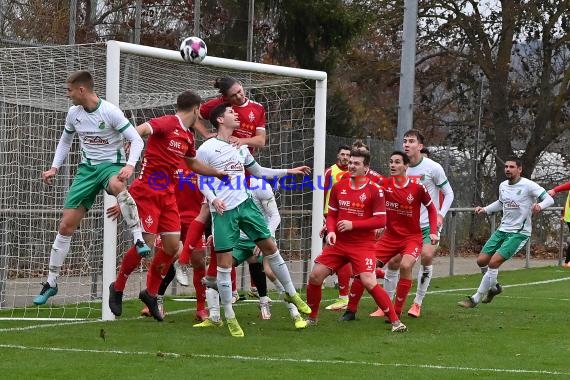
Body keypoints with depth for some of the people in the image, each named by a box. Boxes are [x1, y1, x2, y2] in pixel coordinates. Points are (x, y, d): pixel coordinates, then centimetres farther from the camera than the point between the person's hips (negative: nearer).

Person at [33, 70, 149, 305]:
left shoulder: (110, 112, -15)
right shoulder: (73, 113, 2)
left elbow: (136, 140, -15)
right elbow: (65, 140, 21)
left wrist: (130, 166, -31)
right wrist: (54, 168, 11)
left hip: (112, 164, -5)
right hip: (87, 167, 5)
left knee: (116, 185, -45)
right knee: (66, 225, 0)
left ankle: (138, 239, -40)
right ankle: (51, 283, 11)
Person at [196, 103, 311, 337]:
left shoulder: (240, 146, 12)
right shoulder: (207, 149, -6)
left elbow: (258, 171, 22)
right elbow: (202, 181, -2)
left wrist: (289, 172, 17)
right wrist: (213, 199, -21)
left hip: (245, 204, 6)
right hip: (223, 211, -6)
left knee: (270, 247, 7)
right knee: (224, 263, -4)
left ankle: (291, 293, 24)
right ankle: (229, 317, 5)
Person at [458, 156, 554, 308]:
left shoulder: (528, 185, -13)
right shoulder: (503, 186, 7)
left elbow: (549, 199, -16)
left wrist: (539, 206, -37)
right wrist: (485, 209, 12)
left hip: (519, 233, -7)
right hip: (503, 230, 7)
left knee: (494, 262, -18)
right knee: (481, 261, 2)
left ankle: (476, 298, -7)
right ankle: (494, 287, 31)